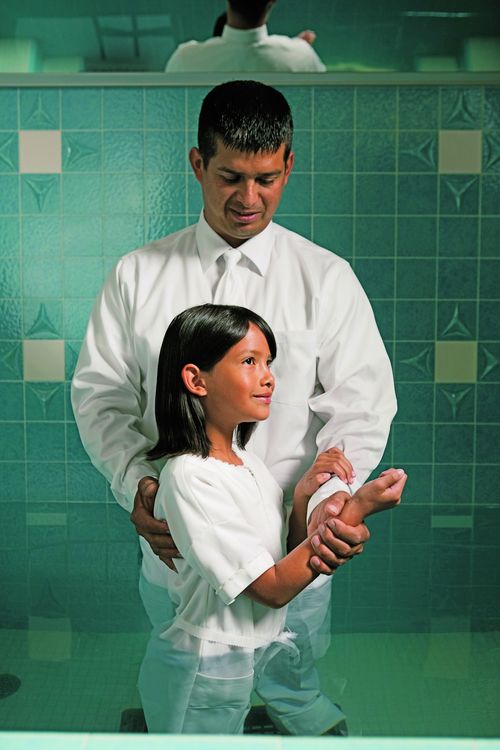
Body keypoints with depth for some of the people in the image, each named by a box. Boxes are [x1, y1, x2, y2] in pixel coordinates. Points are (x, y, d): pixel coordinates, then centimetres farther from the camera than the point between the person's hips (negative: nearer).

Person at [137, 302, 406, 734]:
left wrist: (304, 496, -13)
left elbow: (293, 562, 4)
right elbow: (274, 589, -23)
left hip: (254, 658, 8)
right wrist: (358, 508, -24)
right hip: (206, 673, -7)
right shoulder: (189, 477, -23)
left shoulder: (246, 461, 3)